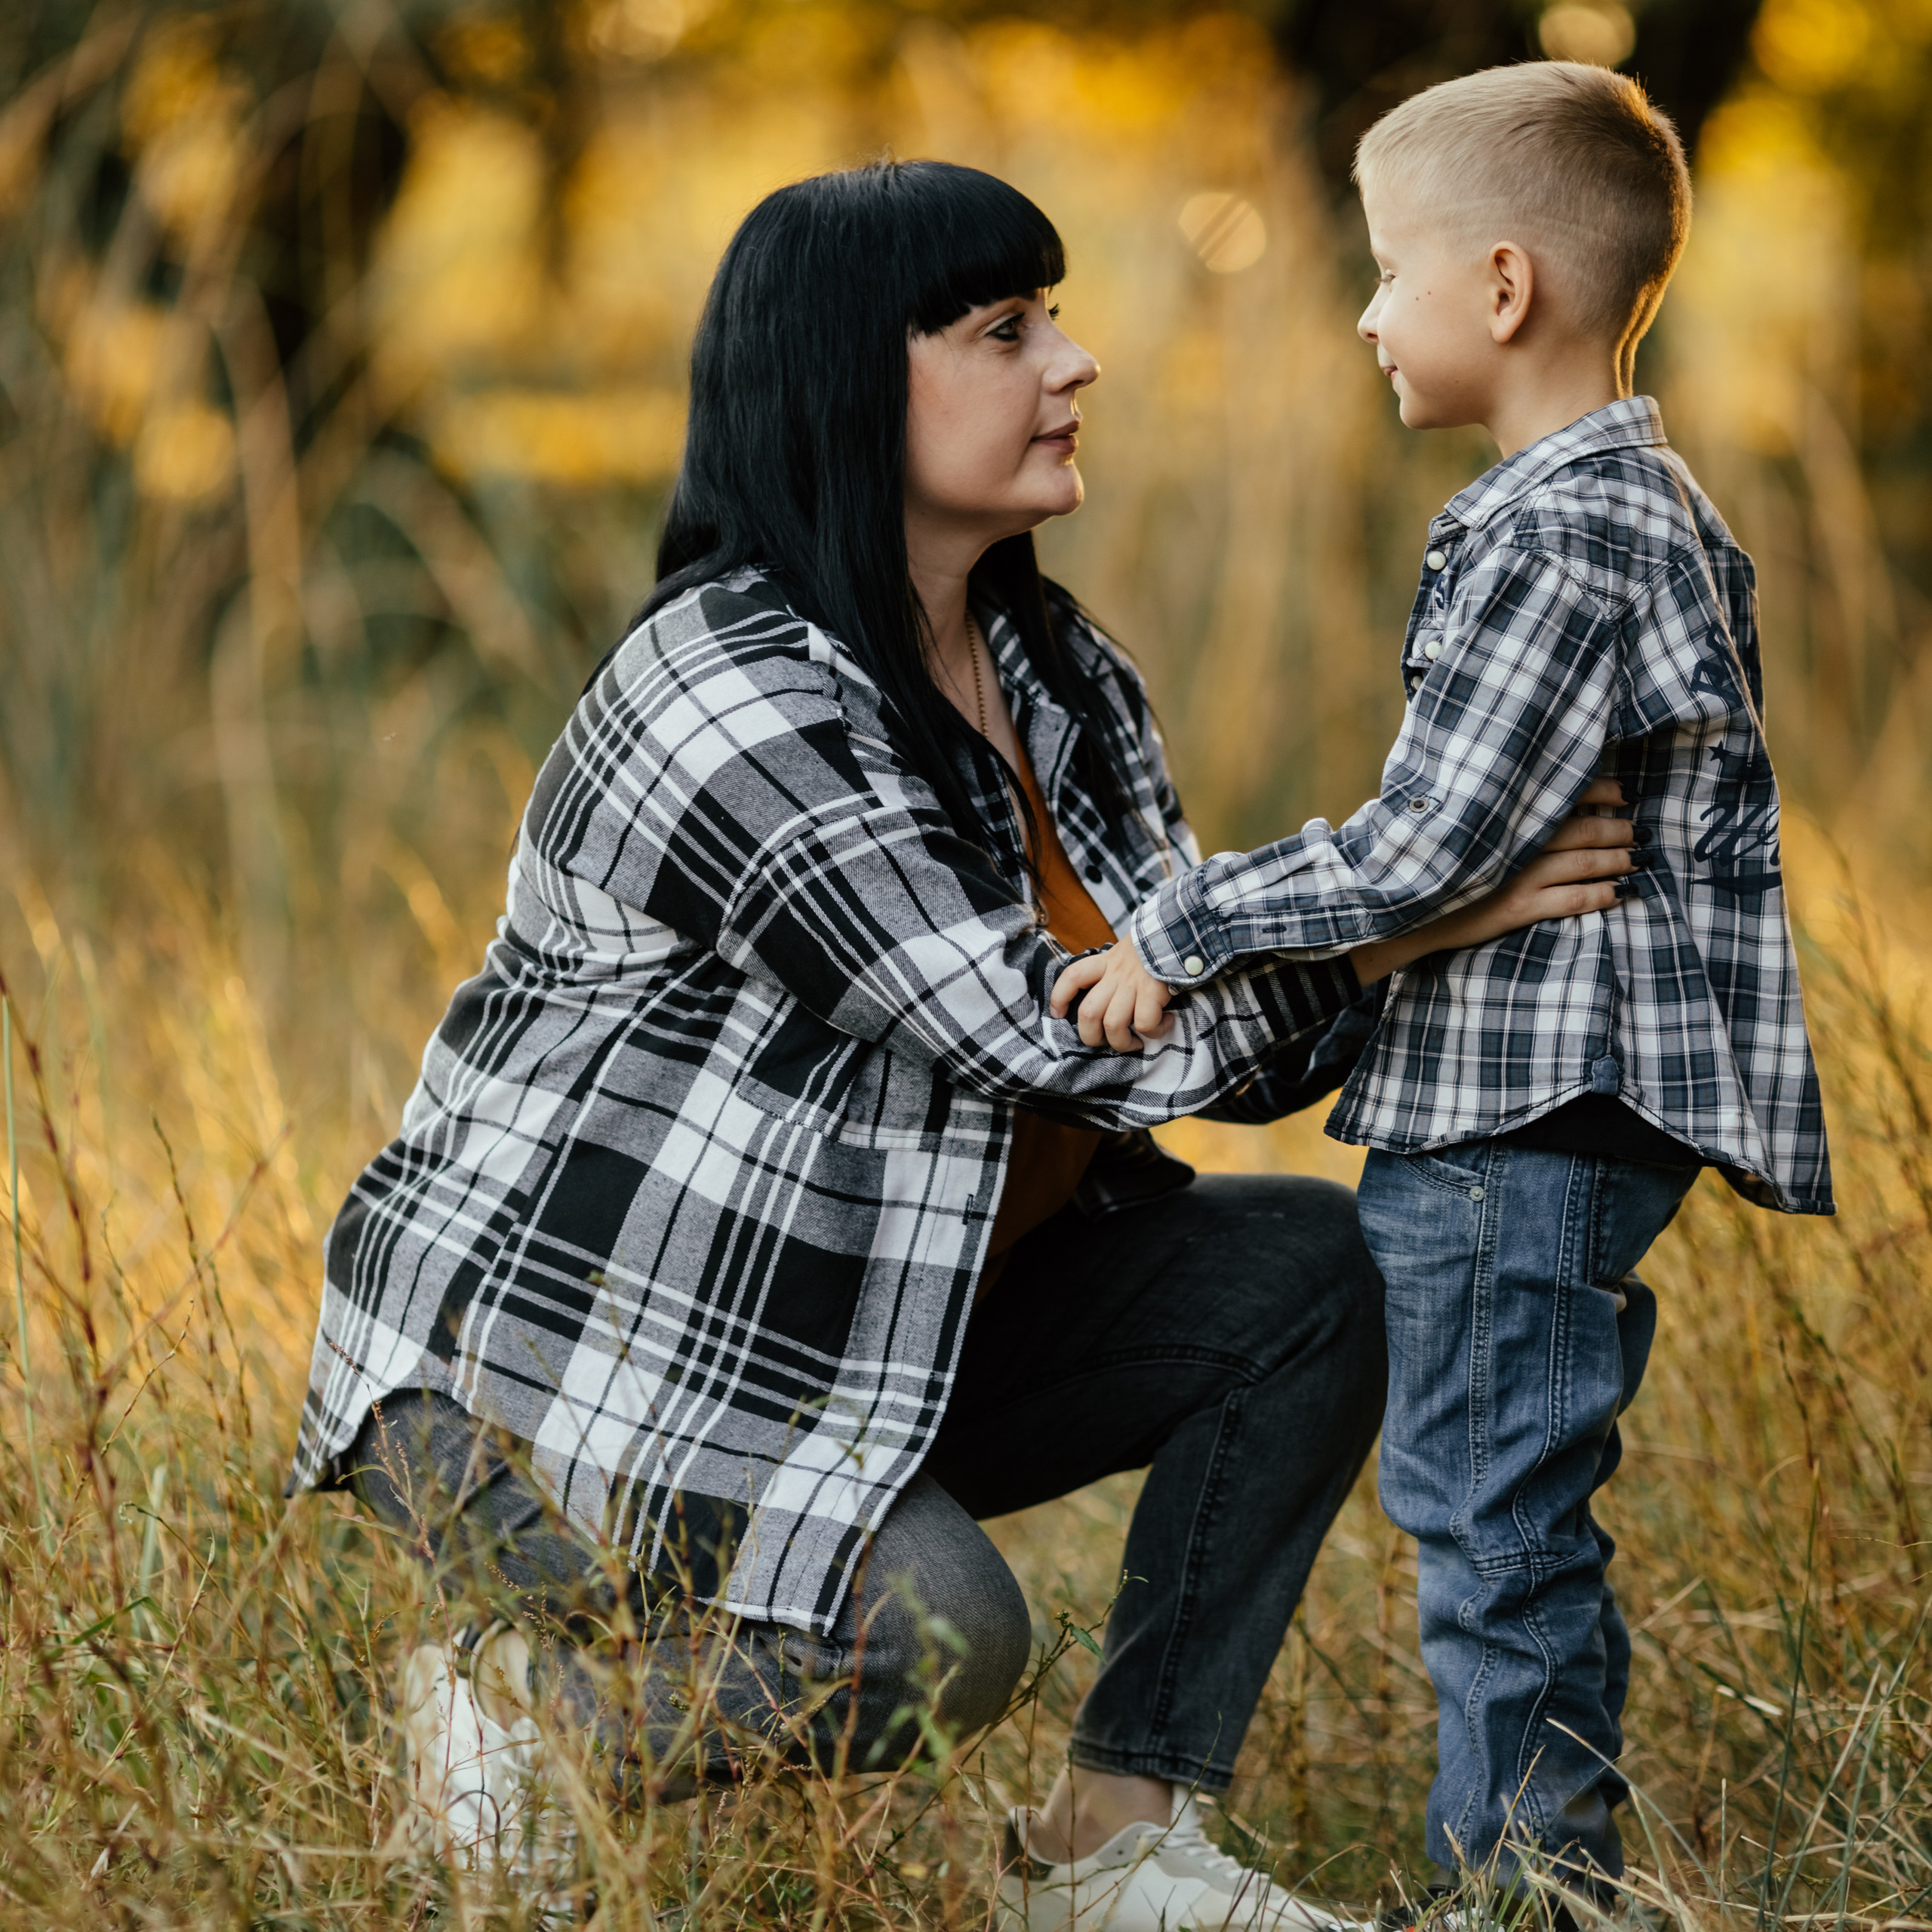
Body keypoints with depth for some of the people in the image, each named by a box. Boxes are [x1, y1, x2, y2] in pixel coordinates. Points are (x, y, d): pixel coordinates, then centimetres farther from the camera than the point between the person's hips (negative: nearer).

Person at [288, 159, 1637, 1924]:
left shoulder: (1054, 673, 4)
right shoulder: (736, 703, -24)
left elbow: (1206, 1015, 3)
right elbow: (1057, 1040, -26)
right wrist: (1401, 920, -24)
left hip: (875, 1335, 9)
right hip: (557, 1365, -9)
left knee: (1307, 1270, -6)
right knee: (936, 1640, -31)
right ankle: (521, 1697, -2)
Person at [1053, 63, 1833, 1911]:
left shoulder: (1563, 537, -18)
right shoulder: (1639, 509, 14)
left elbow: (1428, 844, -21)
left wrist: (1183, 929, -12)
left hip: (1523, 1126, -10)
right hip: (1507, 1114, 10)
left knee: (1491, 1516, -4)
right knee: (1491, 1507, 16)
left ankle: (1524, 1866, 3)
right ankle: (1535, 1866, 23)